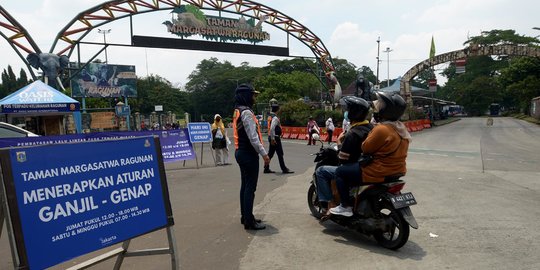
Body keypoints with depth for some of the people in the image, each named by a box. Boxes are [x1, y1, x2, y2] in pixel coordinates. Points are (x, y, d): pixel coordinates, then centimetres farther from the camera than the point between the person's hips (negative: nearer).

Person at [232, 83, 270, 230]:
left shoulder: (238, 111, 15)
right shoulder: (246, 112, -16)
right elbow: (253, 137, -22)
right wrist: (264, 153, -18)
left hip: (241, 152, 10)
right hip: (248, 154, -10)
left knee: (245, 185, 15)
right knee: (250, 187, -5)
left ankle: (245, 217, 25)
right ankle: (249, 221, 1)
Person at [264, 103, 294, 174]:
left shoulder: (270, 117, 13)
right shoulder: (275, 118, -17)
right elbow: (272, 129, -25)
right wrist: (272, 139, -23)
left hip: (272, 137, 10)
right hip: (275, 138, -10)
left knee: (270, 153, 13)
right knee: (280, 154, -1)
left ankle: (266, 168, 17)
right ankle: (284, 169, 7)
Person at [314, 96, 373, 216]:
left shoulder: (351, 134, -21)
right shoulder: (371, 127, 4)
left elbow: (342, 160, -19)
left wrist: (339, 143, -5)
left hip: (358, 169, -9)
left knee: (321, 171, -2)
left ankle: (329, 203, -3)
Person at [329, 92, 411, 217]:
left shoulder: (381, 129, -24)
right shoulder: (401, 128, 6)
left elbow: (365, 148, -15)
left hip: (379, 174, -10)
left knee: (340, 172, 1)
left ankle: (346, 207, 5)